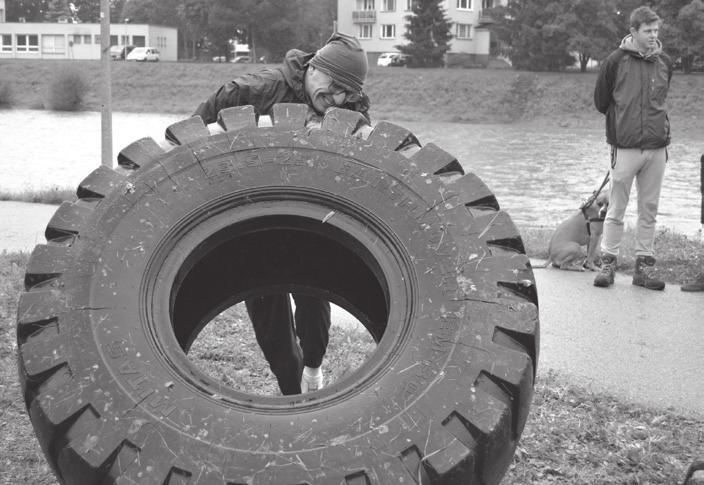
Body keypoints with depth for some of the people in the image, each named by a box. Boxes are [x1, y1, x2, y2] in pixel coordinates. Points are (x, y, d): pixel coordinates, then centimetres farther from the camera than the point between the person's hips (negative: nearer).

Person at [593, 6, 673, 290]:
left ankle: (644, 266, 14)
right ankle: (608, 262, 10)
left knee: (649, 211, 7)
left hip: (656, 149, 4)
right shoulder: (616, 61, -4)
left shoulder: (665, 63, 6)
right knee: (616, 210, 2)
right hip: (626, 148, -3)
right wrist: (621, 122, 10)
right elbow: (601, 101, 5)